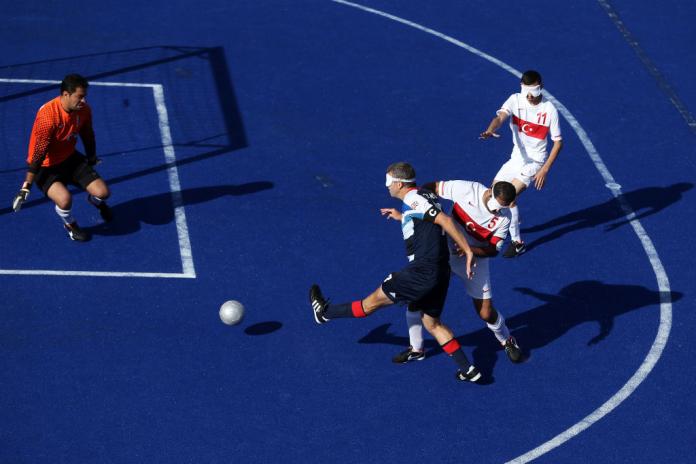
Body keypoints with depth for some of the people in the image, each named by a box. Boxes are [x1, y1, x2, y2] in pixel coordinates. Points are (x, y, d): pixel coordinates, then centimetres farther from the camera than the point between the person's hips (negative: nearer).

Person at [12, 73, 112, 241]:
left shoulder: (84, 110, -13)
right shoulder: (48, 116, -33)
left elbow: (87, 136, 7)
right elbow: (38, 153, -28)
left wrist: (92, 159, 21)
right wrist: (26, 186, -23)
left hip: (71, 158, 6)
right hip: (47, 166, -6)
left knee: (102, 192, -6)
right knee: (64, 199, -31)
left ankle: (96, 202, 35)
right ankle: (70, 224, 6)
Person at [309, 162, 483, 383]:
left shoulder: (413, 199, -13)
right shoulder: (423, 196, 15)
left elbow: (445, 220, -21)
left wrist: (467, 251, -21)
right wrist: (402, 217, 32)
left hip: (423, 271, -9)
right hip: (440, 271, 9)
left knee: (375, 300, 7)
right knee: (432, 323, 18)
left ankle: (326, 312, 23)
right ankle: (468, 370, 15)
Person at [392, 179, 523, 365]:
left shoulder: (503, 219, -18)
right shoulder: (467, 189, -21)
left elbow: (494, 250, -14)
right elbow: (434, 187, -11)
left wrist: (470, 249, -31)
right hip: (445, 251, 1)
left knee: (486, 314, -3)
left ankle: (507, 342, 30)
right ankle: (416, 349, 16)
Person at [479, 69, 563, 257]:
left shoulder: (549, 109, -17)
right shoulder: (515, 100, -10)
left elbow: (558, 141, -11)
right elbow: (500, 116, -28)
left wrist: (545, 169, -18)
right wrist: (490, 130, -51)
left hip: (534, 162, -5)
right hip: (516, 157, 5)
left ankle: (517, 242, -6)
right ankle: (511, 220, 44)